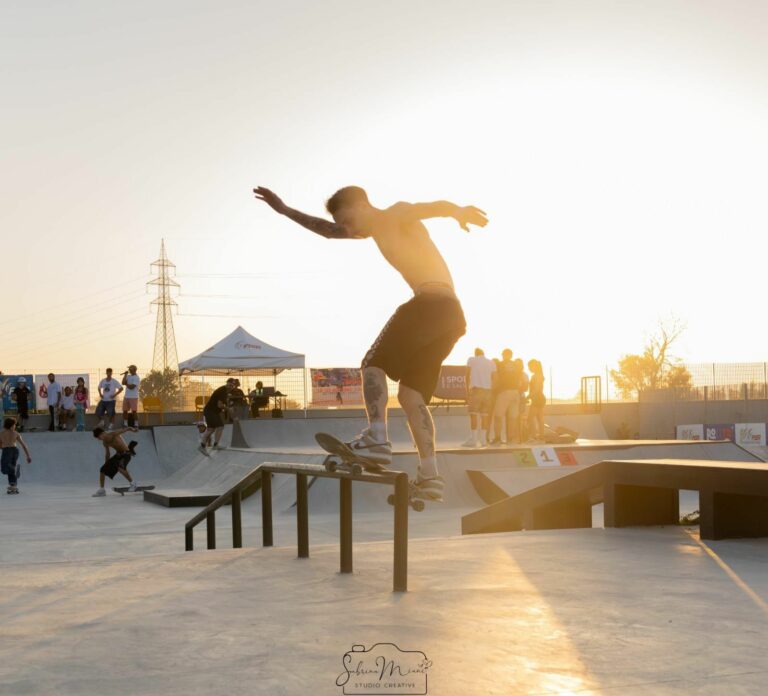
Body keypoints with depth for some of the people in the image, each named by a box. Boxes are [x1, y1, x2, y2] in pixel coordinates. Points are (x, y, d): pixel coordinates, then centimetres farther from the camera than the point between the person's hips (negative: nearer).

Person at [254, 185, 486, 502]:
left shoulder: (397, 215, 3)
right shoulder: (377, 228, 29)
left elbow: (435, 207, -17)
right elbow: (328, 231, 41)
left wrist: (458, 210, -36)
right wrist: (284, 210, 42)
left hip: (434, 301, -10)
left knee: (375, 363, -8)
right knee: (411, 393, 6)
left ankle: (377, 439, -22)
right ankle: (429, 475, -2)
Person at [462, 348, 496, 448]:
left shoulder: (471, 360, 7)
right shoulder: (491, 363, 15)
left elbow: (468, 376, 2)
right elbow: (494, 379, 10)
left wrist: (468, 390, 4)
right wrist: (492, 392, 15)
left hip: (476, 389, -4)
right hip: (488, 390, 4)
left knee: (473, 414, -6)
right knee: (485, 415, 5)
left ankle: (473, 439, -13)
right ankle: (483, 440, 2)